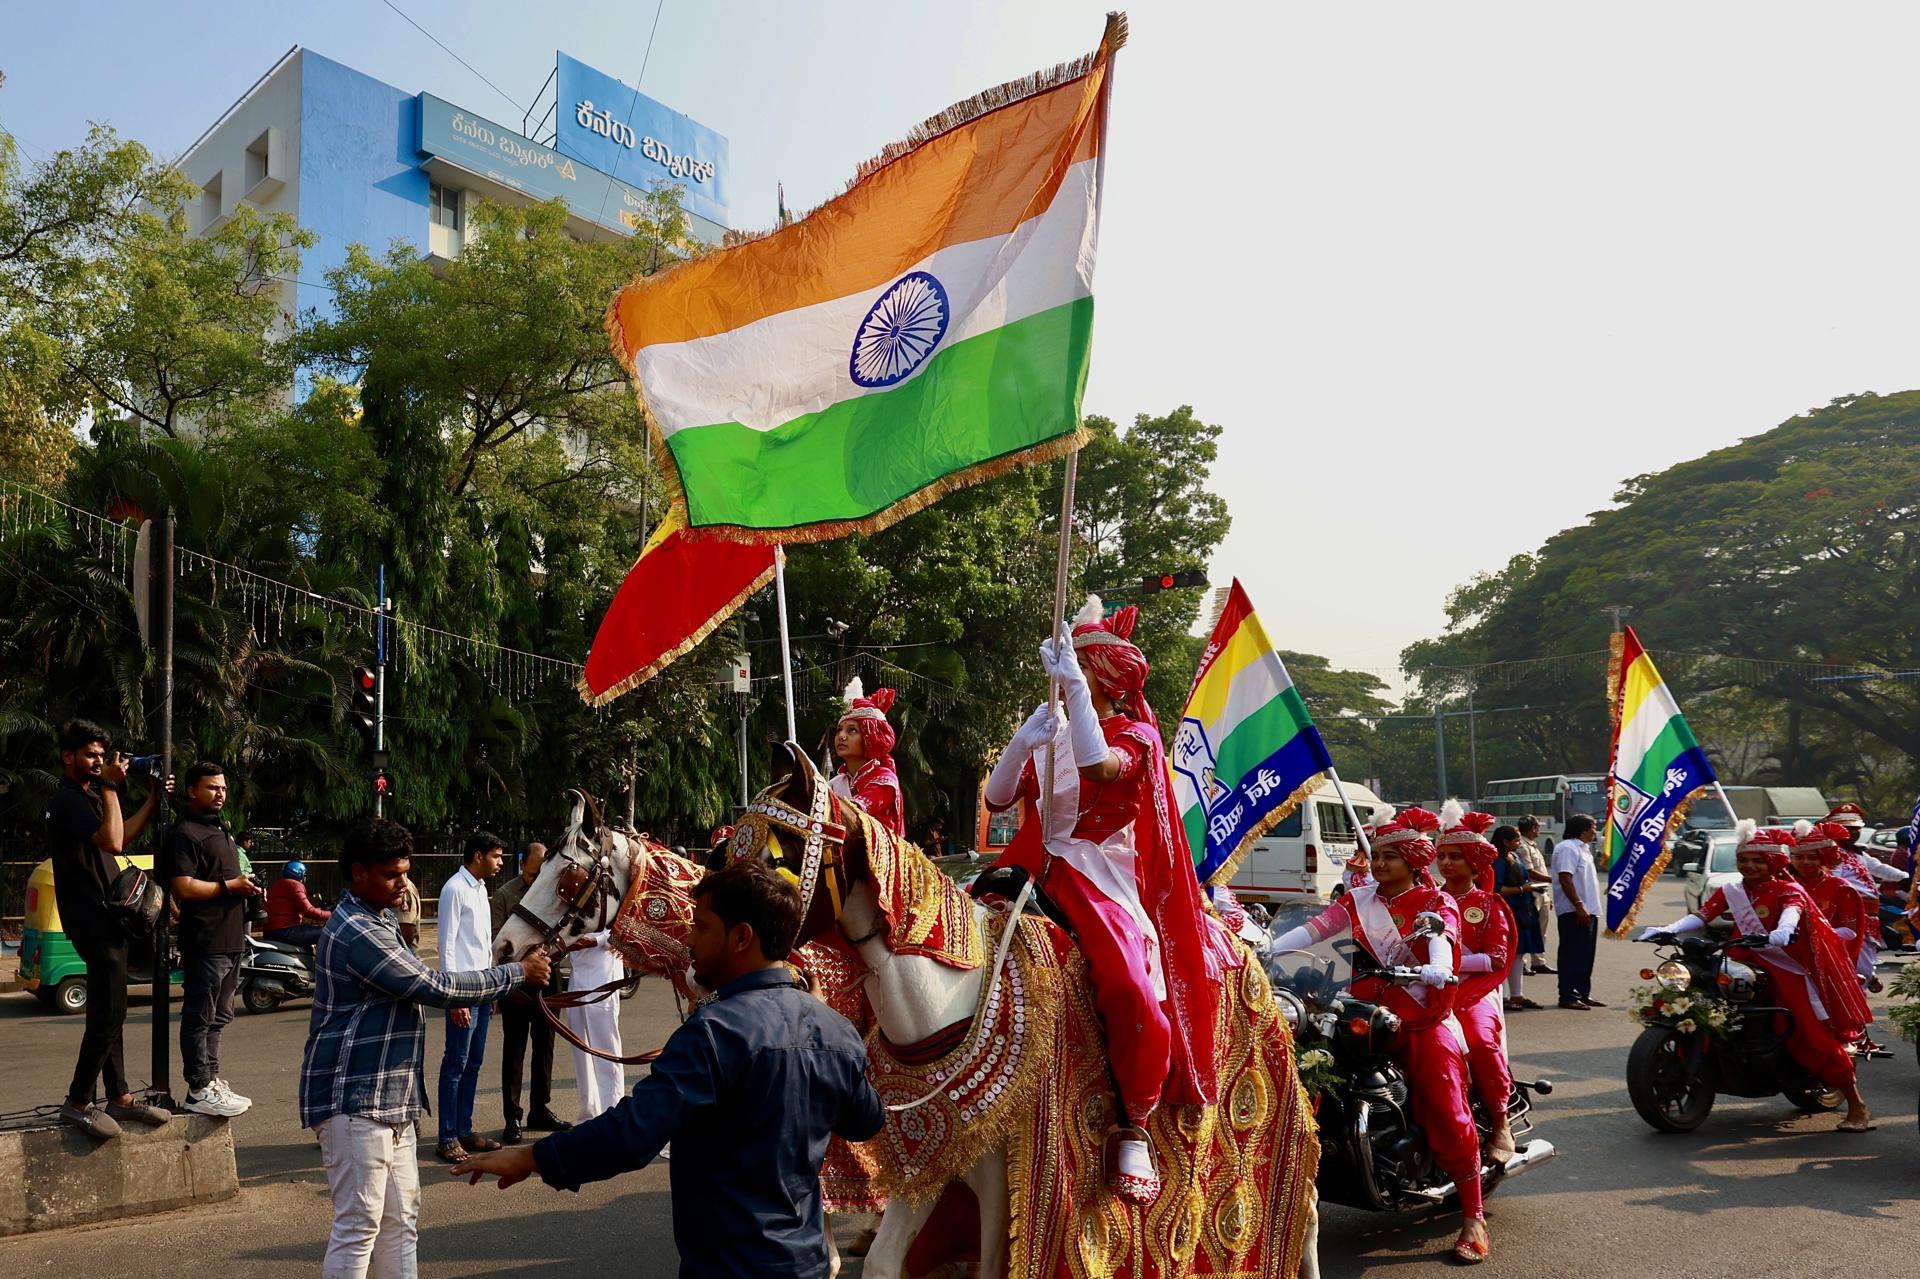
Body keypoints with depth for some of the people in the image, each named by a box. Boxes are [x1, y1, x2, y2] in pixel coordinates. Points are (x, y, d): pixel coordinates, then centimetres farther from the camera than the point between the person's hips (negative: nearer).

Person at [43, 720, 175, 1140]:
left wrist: (154, 797, 15)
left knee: (108, 1013, 12)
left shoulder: (88, 795, 17)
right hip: (93, 921, -10)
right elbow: (112, 841, -26)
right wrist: (110, 786, -21)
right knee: (109, 1014, -9)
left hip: (105, 920, 10)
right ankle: (77, 1102, -2)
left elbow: (123, 836, 24)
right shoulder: (68, 799, -14)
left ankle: (119, 1096, 18)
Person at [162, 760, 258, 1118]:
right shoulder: (185, 834, -11)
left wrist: (247, 889, 17)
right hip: (205, 940, -10)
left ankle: (210, 1079, 25)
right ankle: (199, 1089, 1)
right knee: (200, 1017, -4)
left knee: (218, 1016, 16)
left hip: (230, 940, 10)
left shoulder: (221, 830, 21)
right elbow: (183, 888, -20)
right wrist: (229, 886, -16)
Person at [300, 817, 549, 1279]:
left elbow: (420, 985, 19)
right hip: (354, 1100, -10)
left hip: (389, 1100, 10)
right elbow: (436, 987, -20)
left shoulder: (379, 920, 15)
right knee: (359, 1224, -5)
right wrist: (518, 973, -12)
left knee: (400, 1219, 12)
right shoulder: (358, 931, -20)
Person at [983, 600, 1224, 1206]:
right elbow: (998, 799, 8)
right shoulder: (1054, 730, 18)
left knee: (1135, 995, -27)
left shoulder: (1135, 734, 3)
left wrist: (1077, 684, -22)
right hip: (1034, 872, 5)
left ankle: (1134, 1131, -9)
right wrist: (1021, 742, -7)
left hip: (1101, 882, -5)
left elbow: (1098, 765, -22)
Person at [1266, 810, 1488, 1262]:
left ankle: (1473, 1216, 0)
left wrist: (1438, 967, -42)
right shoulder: (1358, 901, 11)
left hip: (1424, 1019, -3)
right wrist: (1269, 947, -18)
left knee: (1447, 1113, -12)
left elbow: (1441, 937, -18)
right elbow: (1316, 927, -2)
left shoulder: (1435, 902, 3)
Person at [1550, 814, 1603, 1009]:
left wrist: (1590, 908, 19)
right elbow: (1565, 878, -22)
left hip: (1588, 911, 10)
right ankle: (1568, 996, -3)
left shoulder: (1582, 848, 18)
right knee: (1572, 955, -6)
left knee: (1586, 956, 13)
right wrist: (1579, 905, -26)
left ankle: (1583, 994, 21)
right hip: (1574, 912, -10)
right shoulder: (1567, 848, -13)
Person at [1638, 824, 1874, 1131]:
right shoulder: (1731, 892, 8)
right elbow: (1701, 915, -5)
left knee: (1814, 1033, -11)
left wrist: (1780, 933, -54)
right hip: (1752, 965, 5)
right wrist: (1668, 930, -23)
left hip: (1792, 967, -5)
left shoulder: (1788, 890, -7)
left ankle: (1857, 1105, -2)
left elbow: (1791, 913, -30)